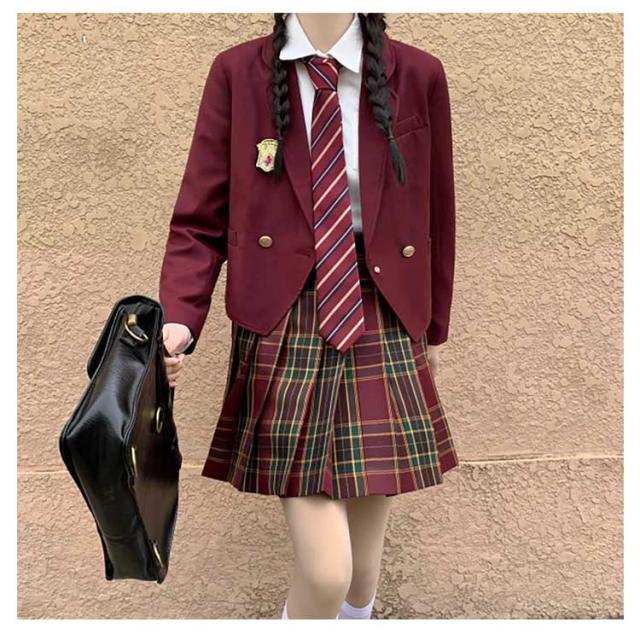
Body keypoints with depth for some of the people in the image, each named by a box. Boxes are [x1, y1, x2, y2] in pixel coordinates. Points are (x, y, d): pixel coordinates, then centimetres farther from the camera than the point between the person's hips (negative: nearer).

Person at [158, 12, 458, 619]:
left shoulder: (419, 76, 3)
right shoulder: (236, 72, 1)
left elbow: (436, 219, 11)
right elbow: (199, 221, 0)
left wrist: (433, 330, 19)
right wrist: (178, 323, -17)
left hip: (384, 338, 2)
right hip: (285, 341, -2)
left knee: (362, 567, 12)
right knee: (324, 572, -5)